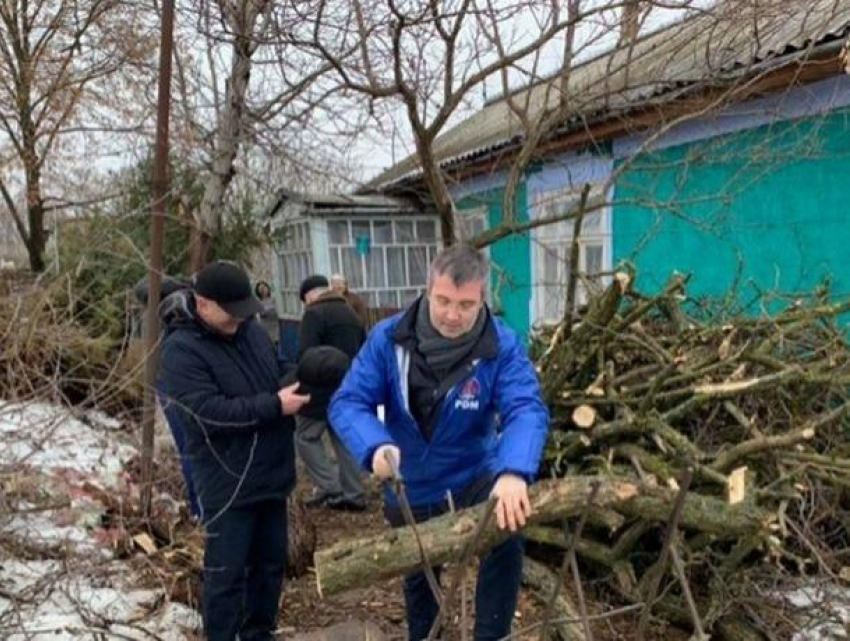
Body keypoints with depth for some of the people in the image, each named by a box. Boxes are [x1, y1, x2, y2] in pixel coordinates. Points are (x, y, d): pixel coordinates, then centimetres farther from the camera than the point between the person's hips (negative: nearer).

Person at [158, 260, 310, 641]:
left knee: (271, 562, 19)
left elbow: (276, 371, 19)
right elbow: (208, 412, -26)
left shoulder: (249, 328, 5)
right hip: (227, 483, -7)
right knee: (227, 572, 5)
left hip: (271, 474, 7)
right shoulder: (181, 350, -17)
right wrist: (274, 406, -24)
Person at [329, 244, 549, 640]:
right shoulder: (388, 339, -18)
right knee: (418, 575, 22)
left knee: (505, 538, -31)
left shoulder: (502, 347, -21)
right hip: (410, 489, 2)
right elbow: (348, 402, -21)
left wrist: (514, 472, -53)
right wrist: (376, 445, -42)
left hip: (473, 478, -2)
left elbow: (526, 410, -33)